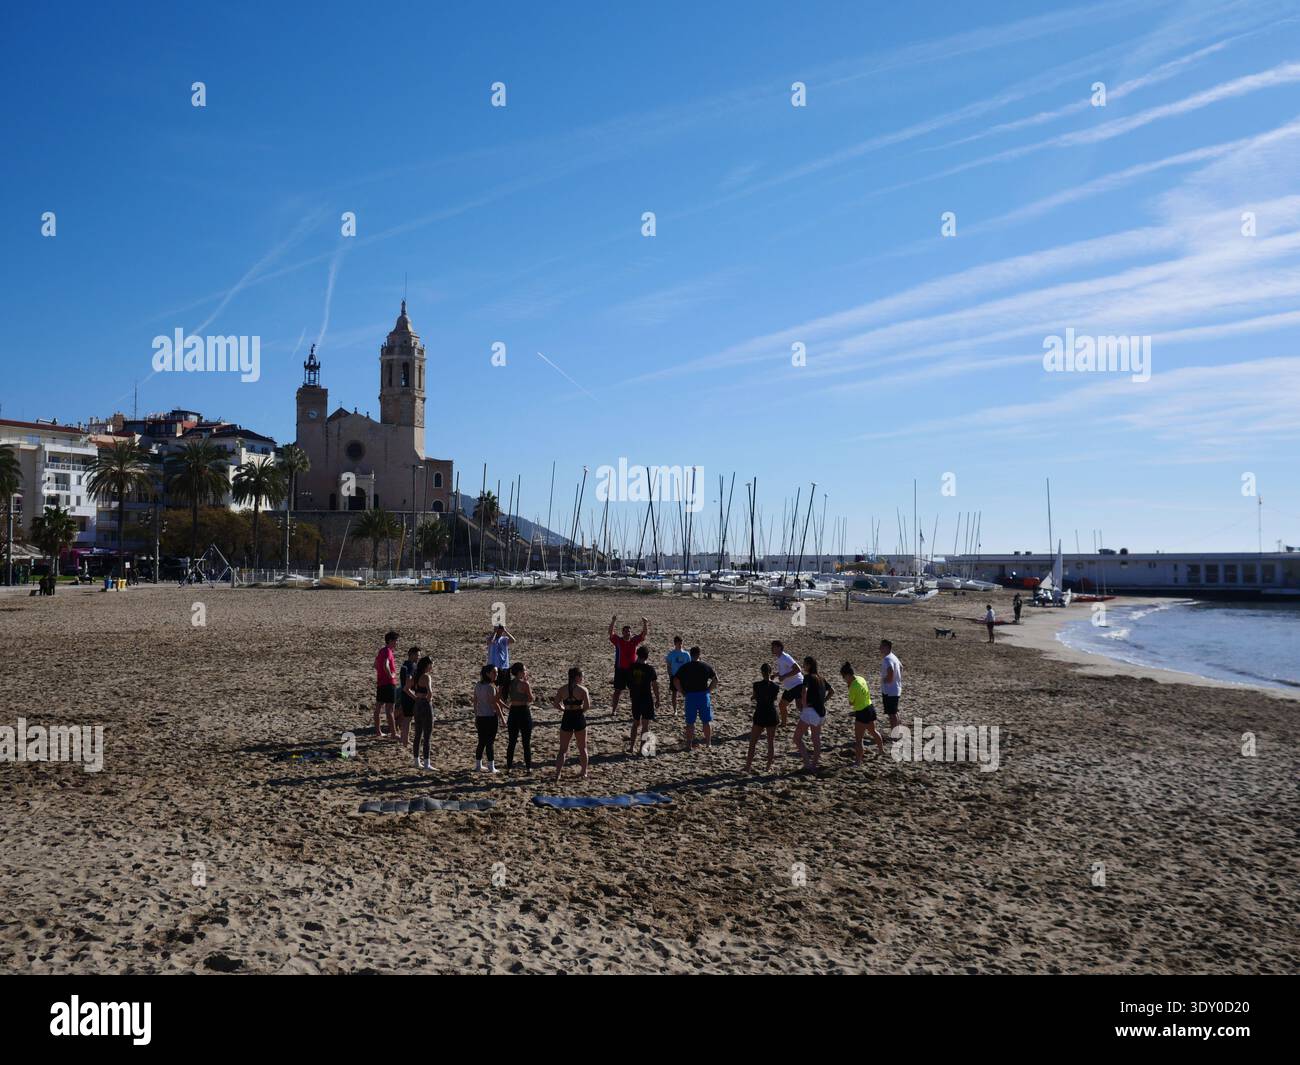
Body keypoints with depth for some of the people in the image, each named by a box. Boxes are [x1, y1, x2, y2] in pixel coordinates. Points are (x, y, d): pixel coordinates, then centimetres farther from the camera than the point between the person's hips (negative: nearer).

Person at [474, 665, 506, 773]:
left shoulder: (478, 686, 7)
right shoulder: (490, 687, -16)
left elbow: (475, 702, 11)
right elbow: (495, 704, -16)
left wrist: (476, 716, 19)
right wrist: (502, 717, -10)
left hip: (480, 717, 7)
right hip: (490, 717, -7)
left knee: (481, 742, 15)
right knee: (490, 742, -1)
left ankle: (478, 765, 22)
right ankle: (491, 767, 4)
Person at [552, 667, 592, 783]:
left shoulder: (562, 690, 0)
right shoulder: (583, 690, -9)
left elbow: (556, 705, -2)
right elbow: (587, 706, -15)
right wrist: (580, 709, 6)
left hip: (567, 719, 2)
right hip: (579, 718, -2)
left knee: (563, 749, 10)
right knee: (582, 748, 16)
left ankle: (558, 774, 0)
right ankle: (584, 773, 24)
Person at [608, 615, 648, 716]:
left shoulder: (634, 640, 1)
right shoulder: (618, 641, -6)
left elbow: (644, 633, -3)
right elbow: (611, 633, -20)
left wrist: (645, 623, -21)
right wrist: (613, 621, -34)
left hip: (632, 669, 2)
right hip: (620, 669, -2)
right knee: (618, 690, 6)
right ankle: (614, 709, 15)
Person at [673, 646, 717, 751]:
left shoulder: (684, 667, -1)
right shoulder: (706, 666, 1)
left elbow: (676, 681, -7)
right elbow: (715, 679, 0)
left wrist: (683, 693, 0)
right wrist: (708, 690, 5)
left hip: (689, 696, 0)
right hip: (703, 695, 0)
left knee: (690, 722, 7)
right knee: (707, 721, 12)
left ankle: (689, 745, 8)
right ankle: (708, 743, 18)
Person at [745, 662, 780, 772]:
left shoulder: (757, 685, -10)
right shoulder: (776, 686, -6)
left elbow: (755, 698, 4)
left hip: (760, 715, -1)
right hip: (772, 715, 1)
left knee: (753, 742, 9)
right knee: (771, 742, 12)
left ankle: (748, 765, 8)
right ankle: (769, 766, 14)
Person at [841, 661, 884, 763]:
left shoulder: (853, 686, -23)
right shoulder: (861, 679, 1)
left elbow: (851, 703, -13)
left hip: (862, 713, -9)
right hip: (870, 708, 9)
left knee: (858, 739, 0)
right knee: (873, 731, 30)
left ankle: (858, 761, 6)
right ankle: (882, 750, 47)